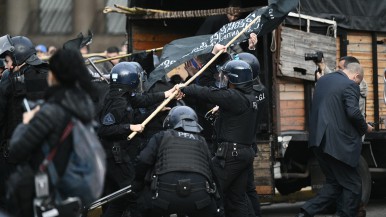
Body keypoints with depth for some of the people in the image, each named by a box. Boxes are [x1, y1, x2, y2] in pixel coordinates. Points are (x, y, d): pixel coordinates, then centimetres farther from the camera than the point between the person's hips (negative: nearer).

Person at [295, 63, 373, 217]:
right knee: (353, 186, 4)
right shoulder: (350, 85, -10)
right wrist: (365, 128, -2)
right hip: (338, 143, -8)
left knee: (334, 182, 17)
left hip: (318, 141, 8)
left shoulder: (322, 80, 15)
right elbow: (353, 112, -20)